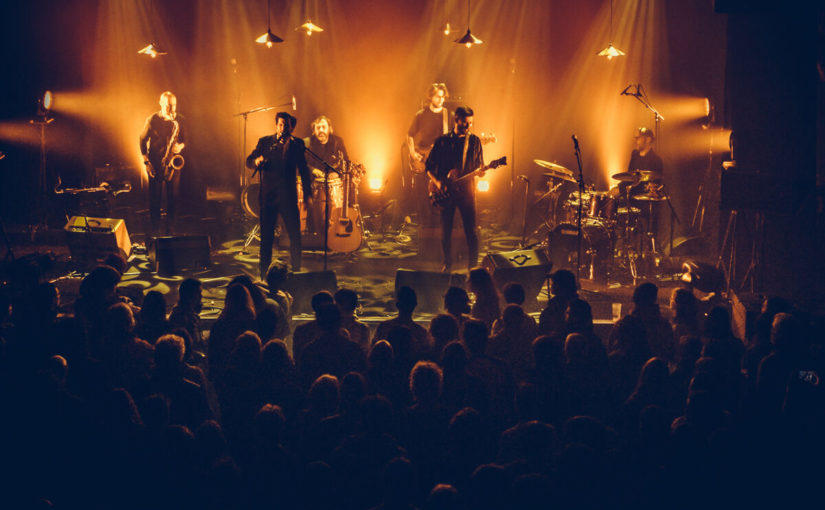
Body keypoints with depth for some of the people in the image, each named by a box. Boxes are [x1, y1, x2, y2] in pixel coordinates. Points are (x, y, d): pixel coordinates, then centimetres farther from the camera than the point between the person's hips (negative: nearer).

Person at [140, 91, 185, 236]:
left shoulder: (179, 120, 2)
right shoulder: (152, 120, -4)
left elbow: (185, 139, 12)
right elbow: (143, 140, 3)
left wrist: (180, 146, -12)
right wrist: (146, 161, -3)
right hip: (155, 163, -2)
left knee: (173, 195, 1)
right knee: (155, 196, 0)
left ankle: (170, 228, 12)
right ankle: (154, 228, 10)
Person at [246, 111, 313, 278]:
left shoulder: (296, 144, 6)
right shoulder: (264, 142, 9)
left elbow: (304, 169, 5)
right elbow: (249, 161, 8)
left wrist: (307, 193, 0)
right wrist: (256, 161, -16)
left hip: (288, 195, -1)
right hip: (268, 194, 1)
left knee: (295, 233, -3)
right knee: (266, 233, 5)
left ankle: (296, 269, 9)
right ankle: (265, 271, 14)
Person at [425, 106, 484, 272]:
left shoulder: (474, 141, 7)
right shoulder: (442, 141, 2)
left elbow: (479, 165, 12)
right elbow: (429, 166, 5)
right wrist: (438, 182, -10)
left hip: (466, 190, 0)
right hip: (446, 191, 0)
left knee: (471, 231, -4)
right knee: (446, 230, 4)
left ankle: (473, 267, 4)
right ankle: (447, 264, 19)